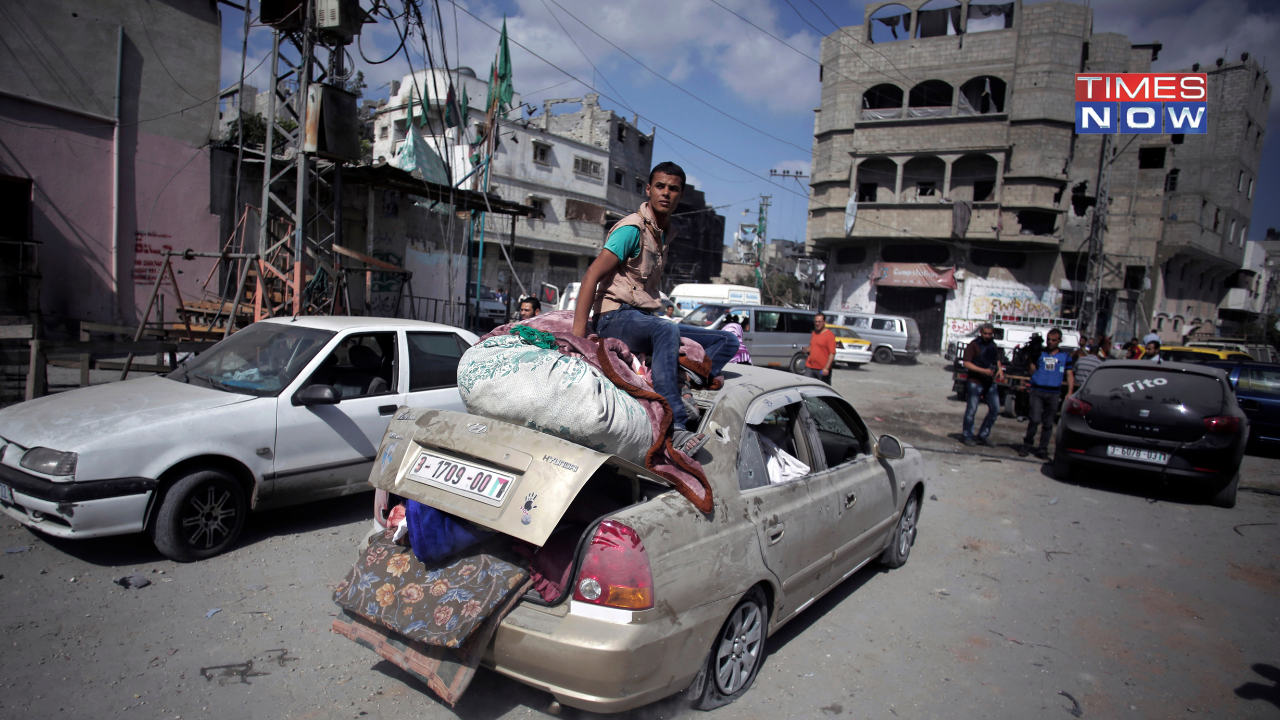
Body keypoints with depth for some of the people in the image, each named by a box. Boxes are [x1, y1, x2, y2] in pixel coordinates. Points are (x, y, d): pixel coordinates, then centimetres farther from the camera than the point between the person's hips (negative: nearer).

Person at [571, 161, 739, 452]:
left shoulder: (662, 235, 17)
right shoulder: (633, 228, -9)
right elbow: (592, 276, -17)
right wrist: (577, 336, -25)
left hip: (645, 319, 9)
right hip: (616, 318, -8)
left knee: (727, 340, -1)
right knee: (667, 330, -41)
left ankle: (679, 390, -23)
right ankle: (673, 427, -45)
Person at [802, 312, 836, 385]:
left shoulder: (829, 335, -7)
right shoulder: (813, 334, 14)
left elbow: (832, 353, -13)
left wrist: (826, 368, -20)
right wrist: (806, 349, 2)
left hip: (822, 370, -6)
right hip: (810, 368, 6)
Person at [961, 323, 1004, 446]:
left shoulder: (994, 346, 12)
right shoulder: (974, 345, -7)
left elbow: (997, 360, 27)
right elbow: (966, 363, -13)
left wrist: (1000, 369, 6)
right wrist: (983, 370, -22)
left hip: (990, 383, 6)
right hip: (975, 382, -6)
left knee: (995, 409, 6)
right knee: (972, 410, -1)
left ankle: (983, 435, 18)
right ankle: (967, 436, 10)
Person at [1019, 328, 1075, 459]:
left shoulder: (1065, 356, 10)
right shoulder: (1039, 353, 5)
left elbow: (1070, 375, 10)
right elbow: (1031, 370, 0)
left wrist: (1069, 393, -1)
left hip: (1054, 394, 2)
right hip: (1037, 391, -2)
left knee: (1048, 423, 5)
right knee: (1035, 420, -12)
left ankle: (1042, 449, 14)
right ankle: (1027, 444, 6)